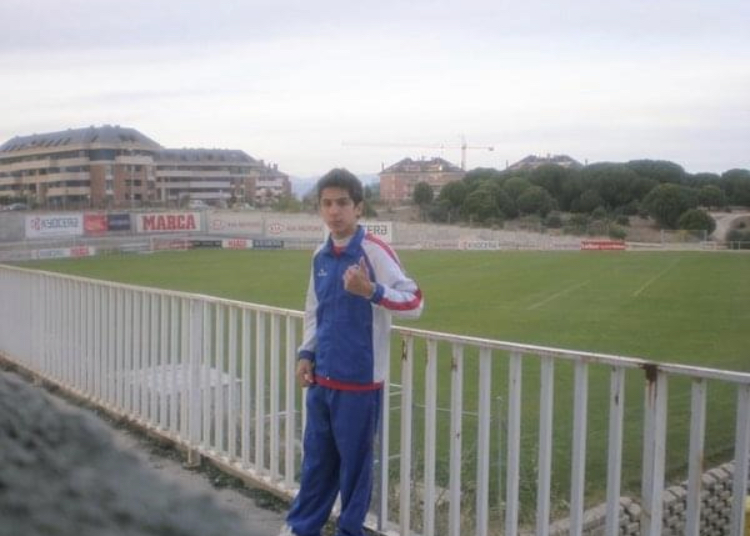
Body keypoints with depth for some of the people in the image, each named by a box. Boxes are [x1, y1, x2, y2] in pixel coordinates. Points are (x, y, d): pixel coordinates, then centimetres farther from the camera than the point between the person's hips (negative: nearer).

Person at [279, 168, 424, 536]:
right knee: (316, 457, 19)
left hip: (359, 380, -6)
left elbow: (414, 302, -19)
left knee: (355, 461, 7)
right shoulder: (320, 255, 8)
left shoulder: (374, 251, -13)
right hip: (322, 378, 6)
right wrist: (306, 354, 10)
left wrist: (371, 290, -34)